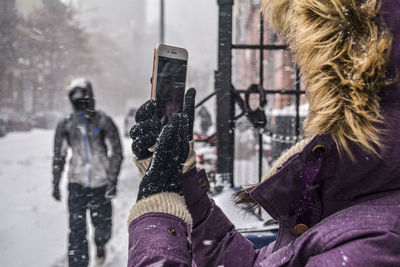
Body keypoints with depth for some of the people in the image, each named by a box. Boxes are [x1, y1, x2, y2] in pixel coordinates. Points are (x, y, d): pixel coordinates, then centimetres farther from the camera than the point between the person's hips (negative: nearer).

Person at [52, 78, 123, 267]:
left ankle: (100, 246, 45)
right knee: (77, 231, -5)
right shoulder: (66, 125, 4)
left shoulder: (103, 122, -3)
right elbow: (59, 157, 12)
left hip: (101, 184, -1)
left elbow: (116, 153, -2)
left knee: (103, 227, 11)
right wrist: (56, 184, 10)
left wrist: (113, 180, -10)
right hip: (77, 184, 1)